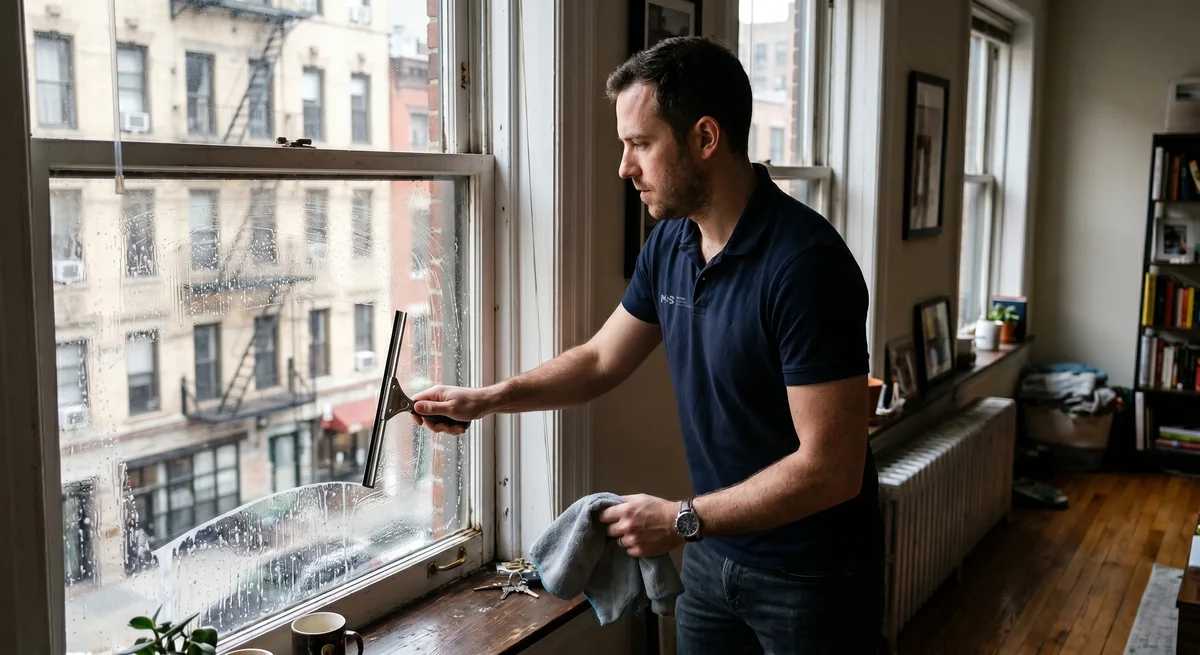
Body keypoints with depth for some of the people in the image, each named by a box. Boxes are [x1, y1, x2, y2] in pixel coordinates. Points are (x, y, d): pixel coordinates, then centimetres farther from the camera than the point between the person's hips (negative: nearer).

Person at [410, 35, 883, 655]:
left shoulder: (805, 263, -26)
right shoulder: (669, 242, -1)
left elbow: (830, 469, -26)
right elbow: (600, 359, 13)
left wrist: (682, 520, -19)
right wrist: (486, 399, 4)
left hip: (811, 575, -6)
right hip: (713, 554, 7)